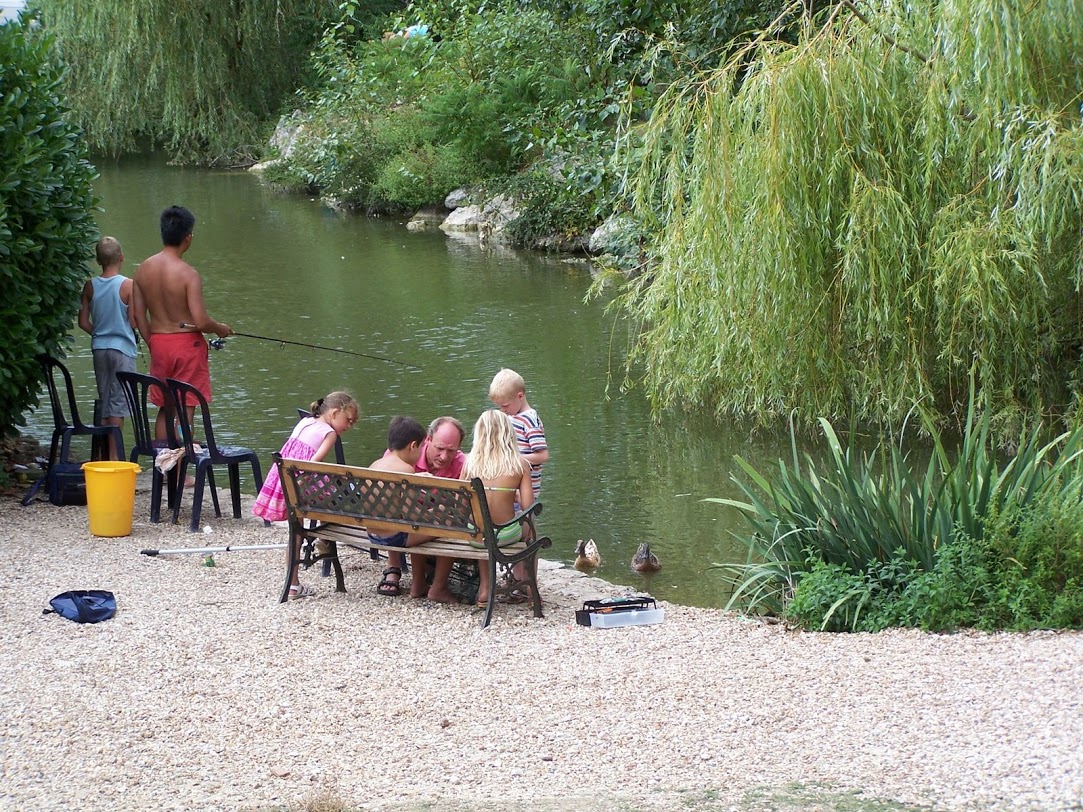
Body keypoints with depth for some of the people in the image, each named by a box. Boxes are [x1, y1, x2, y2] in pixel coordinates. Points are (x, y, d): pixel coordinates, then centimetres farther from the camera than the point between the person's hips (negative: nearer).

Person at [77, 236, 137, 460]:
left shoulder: (90, 286, 0)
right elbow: (133, 322, -12)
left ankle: (105, 453, 15)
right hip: (122, 349, -4)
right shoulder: (128, 285, -12)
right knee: (118, 403, -1)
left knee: (104, 401, 12)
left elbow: (83, 322, 2)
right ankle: (114, 454, -4)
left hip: (99, 348, 4)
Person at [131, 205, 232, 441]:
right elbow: (200, 321, -21)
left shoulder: (143, 269, 0)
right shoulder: (188, 274, -18)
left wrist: (152, 344, 17)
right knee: (185, 411, 2)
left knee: (164, 409, 17)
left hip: (158, 342, 6)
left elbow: (138, 316, 5)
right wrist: (220, 329, -1)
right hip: (187, 343, -6)